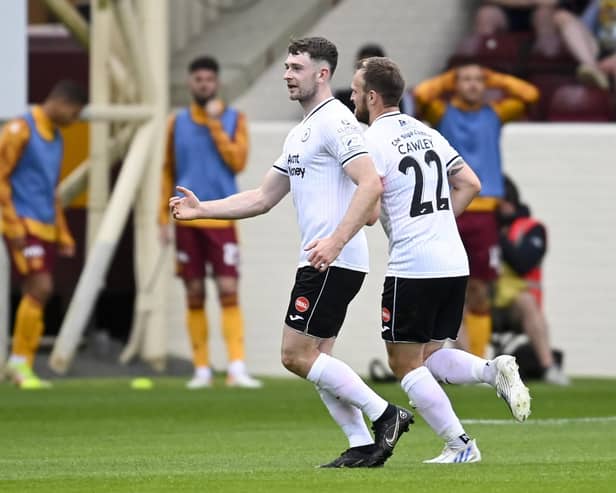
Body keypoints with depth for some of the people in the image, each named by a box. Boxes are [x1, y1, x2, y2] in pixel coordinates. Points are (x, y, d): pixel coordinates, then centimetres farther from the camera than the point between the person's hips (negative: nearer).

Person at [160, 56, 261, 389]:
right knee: (195, 295, 4)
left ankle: (236, 368, -15)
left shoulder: (234, 119, 4)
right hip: (187, 218, 2)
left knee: (228, 291, -10)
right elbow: (168, 172, 13)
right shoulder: (177, 123, 10)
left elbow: (238, 161, -8)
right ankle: (202, 370, 9)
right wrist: (164, 217, 8)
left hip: (221, 218, -2)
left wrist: (216, 126, -11)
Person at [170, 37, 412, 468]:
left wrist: (337, 240, -29)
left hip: (336, 262, -10)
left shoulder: (335, 122, -11)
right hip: (320, 262, 10)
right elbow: (263, 198, 25)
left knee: (297, 356, -10)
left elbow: (371, 184, -22)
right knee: (315, 359, 9)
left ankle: (384, 415, -7)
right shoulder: (300, 133, 21)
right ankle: (363, 445, 8)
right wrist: (203, 210, 18)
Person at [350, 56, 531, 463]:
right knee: (431, 355, 19)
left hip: (412, 267, -8)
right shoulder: (425, 132, 14)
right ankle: (495, 371, -6)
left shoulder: (373, 142, -10)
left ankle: (460, 445, -3)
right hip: (454, 262, 8)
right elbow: (470, 185, 17)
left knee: (405, 364, 2)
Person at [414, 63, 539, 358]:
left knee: (480, 292, 1)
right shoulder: (443, 113, 9)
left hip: (484, 211, 2)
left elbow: (529, 94, 6)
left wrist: (495, 80, 13)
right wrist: (447, 81, 8)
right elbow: (421, 94, -9)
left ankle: (477, 363, 4)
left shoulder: (494, 115, 15)